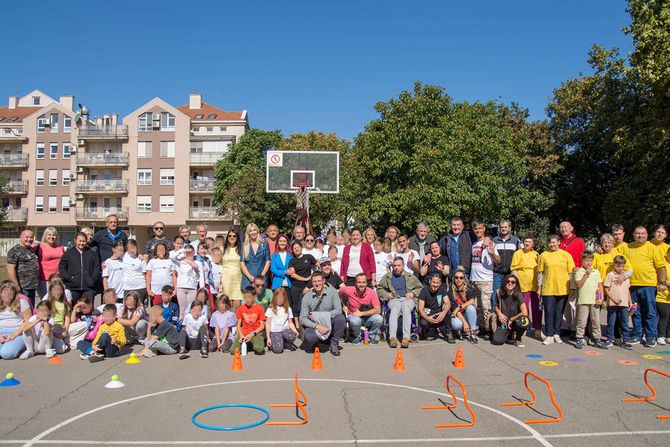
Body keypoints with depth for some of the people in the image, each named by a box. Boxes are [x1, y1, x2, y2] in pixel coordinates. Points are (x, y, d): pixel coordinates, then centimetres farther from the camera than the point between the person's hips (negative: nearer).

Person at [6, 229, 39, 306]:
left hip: (32, 287, 8)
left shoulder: (32, 249, 15)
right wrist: (17, 287, -19)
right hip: (22, 288, -8)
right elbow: (10, 269, -15)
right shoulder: (14, 251, -9)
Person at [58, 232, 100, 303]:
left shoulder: (92, 254, 14)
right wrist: (68, 278, -6)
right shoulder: (68, 253, 11)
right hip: (72, 287, 0)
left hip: (88, 288, 0)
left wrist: (93, 279, -3)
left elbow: (97, 268, 11)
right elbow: (62, 268, 7)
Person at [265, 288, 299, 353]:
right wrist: (268, 338, -7)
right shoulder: (271, 309, 0)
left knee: (293, 336, -32)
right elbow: (268, 324, 0)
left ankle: (285, 343, 2)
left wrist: (295, 331, -11)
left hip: (285, 329, 3)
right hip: (274, 331, -3)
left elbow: (290, 323, 9)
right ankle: (273, 343, 9)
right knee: (278, 350, -26)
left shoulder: (288, 309, 8)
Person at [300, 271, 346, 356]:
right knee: (309, 337, -33)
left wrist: (318, 315, -22)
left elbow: (338, 310, -17)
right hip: (314, 325, -1)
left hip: (329, 324, 1)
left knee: (340, 317, -29)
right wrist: (317, 326, -26)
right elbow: (303, 318, -9)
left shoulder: (332, 291, -8)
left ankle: (334, 344, -6)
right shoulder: (306, 297, -7)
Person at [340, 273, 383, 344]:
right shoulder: (349, 290, -15)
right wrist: (345, 304, 5)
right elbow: (340, 291, 10)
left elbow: (378, 310, -18)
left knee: (379, 319, -30)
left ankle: (372, 336, 3)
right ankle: (358, 336, -2)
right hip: (353, 316, -1)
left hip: (368, 317, 1)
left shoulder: (371, 292, -15)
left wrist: (362, 313, -24)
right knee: (355, 321, -38)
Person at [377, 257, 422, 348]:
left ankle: (406, 337, -46)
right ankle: (392, 337, -49)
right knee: (395, 309, -37)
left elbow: (420, 288, 25)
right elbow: (379, 289, 25)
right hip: (394, 299, 0)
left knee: (406, 308, -37)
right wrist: (387, 294, 6)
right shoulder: (387, 276, 22)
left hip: (407, 299, 0)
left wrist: (413, 293, 5)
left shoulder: (410, 277, 23)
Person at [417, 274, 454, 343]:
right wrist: (427, 318, -37)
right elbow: (420, 308, -17)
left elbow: (448, 304, -14)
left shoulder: (442, 289, -3)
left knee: (448, 312, -29)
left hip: (438, 314, 2)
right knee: (423, 323, -34)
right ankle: (432, 332, -1)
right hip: (427, 314, -2)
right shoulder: (424, 290, -11)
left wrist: (443, 313, -37)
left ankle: (448, 333, -10)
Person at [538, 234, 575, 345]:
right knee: (549, 312, 0)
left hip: (562, 289, 0)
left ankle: (556, 334, 21)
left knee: (559, 312, 9)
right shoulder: (544, 255, 4)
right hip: (548, 289, 0)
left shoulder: (566, 255, 4)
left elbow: (571, 273, 5)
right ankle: (549, 336, 5)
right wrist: (539, 288, 3)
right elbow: (540, 273, 6)